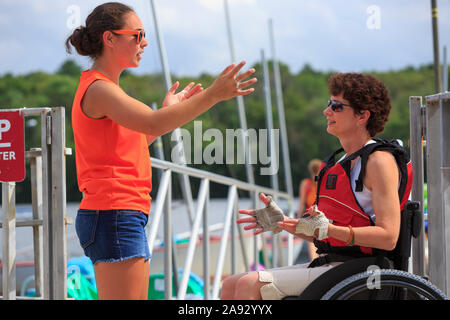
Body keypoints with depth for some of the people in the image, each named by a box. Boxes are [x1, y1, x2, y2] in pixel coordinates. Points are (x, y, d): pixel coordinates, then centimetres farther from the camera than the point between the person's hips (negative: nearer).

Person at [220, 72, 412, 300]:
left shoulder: (380, 160, -9)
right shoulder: (343, 162, 20)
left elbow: (388, 237, -19)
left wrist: (328, 229, -26)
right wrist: (282, 222, 11)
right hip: (328, 264, 10)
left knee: (250, 285, -20)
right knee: (231, 285, 3)